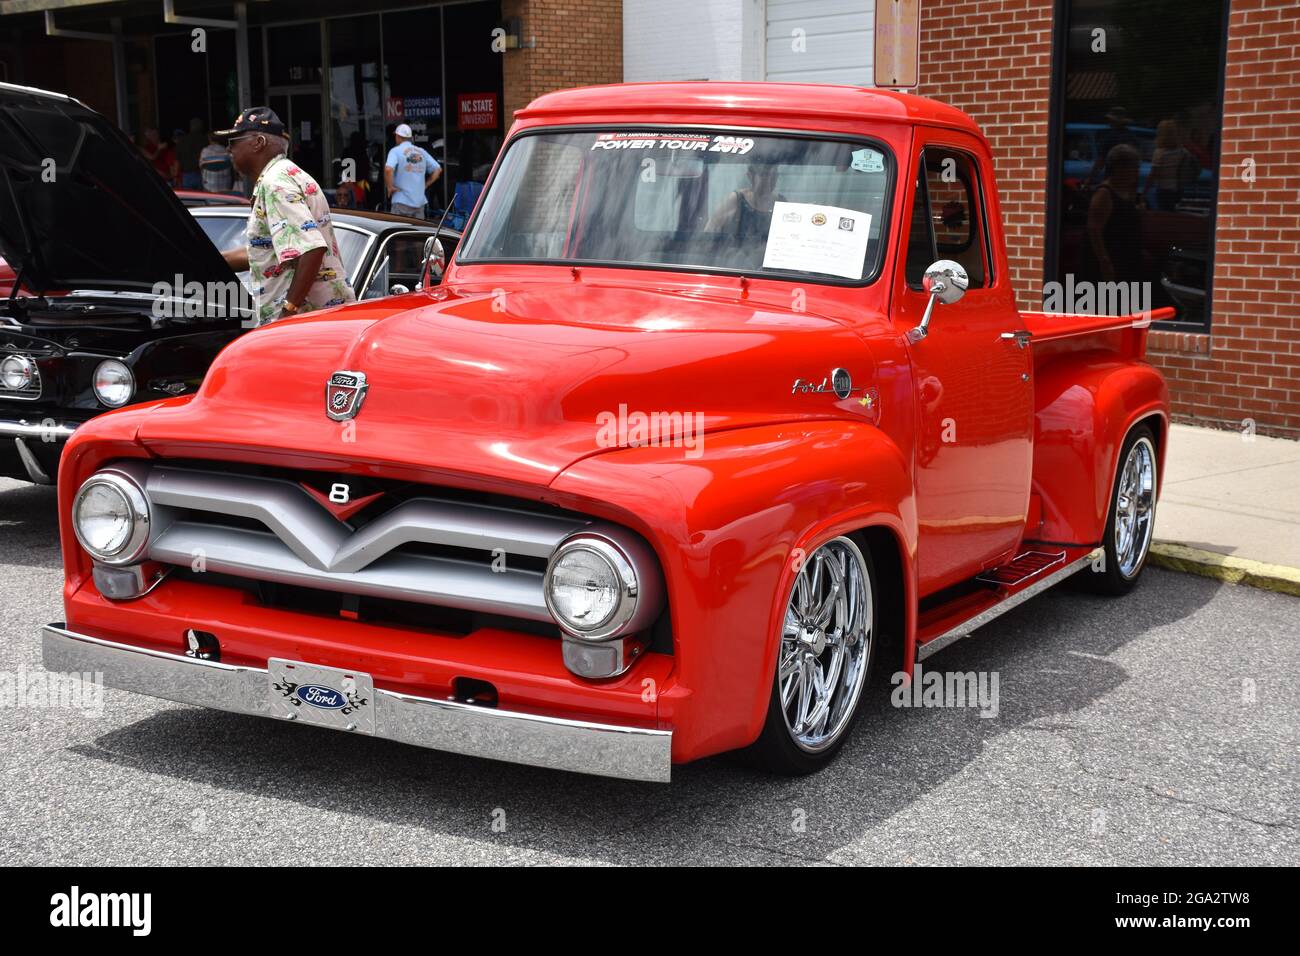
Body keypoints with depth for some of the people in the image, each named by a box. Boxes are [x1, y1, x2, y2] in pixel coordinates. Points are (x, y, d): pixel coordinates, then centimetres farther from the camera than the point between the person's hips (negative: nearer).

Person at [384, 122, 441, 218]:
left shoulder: (395, 151, -5)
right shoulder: (422, 151, 11)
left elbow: (388, 169, -23)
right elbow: (438, 169, 13)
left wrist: (389, 187, -9)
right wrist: (425, 185, 13)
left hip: (401, 201, -5)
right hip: (420, 201, 5)